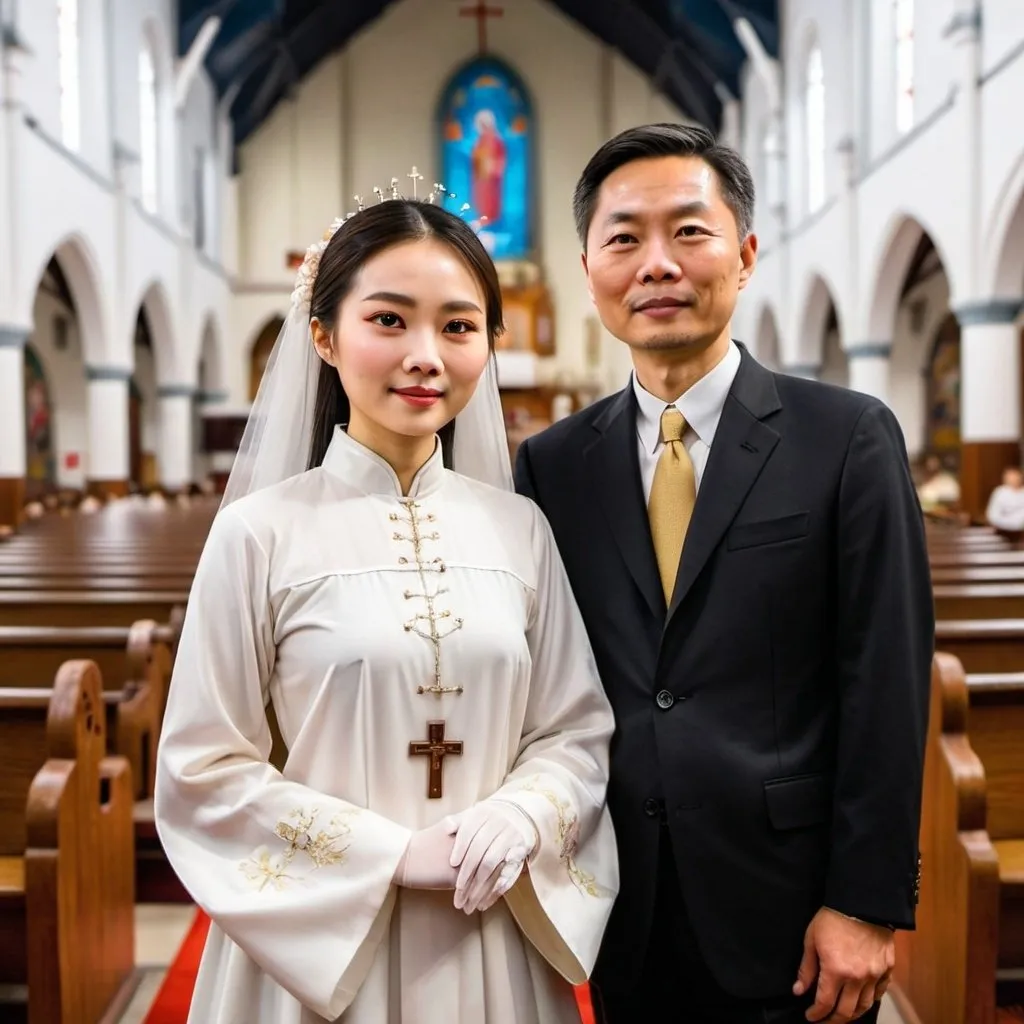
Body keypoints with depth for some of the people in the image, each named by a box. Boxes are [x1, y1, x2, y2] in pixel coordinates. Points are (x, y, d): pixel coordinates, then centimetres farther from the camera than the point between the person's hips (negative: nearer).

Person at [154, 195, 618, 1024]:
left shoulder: (520, 528, -1)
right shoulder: (261, 532, -10)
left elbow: (578, 729, 4)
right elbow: (204, 772, -8)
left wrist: (522, 817, -15)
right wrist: (395, 856, -14)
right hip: (324, 941, -3)